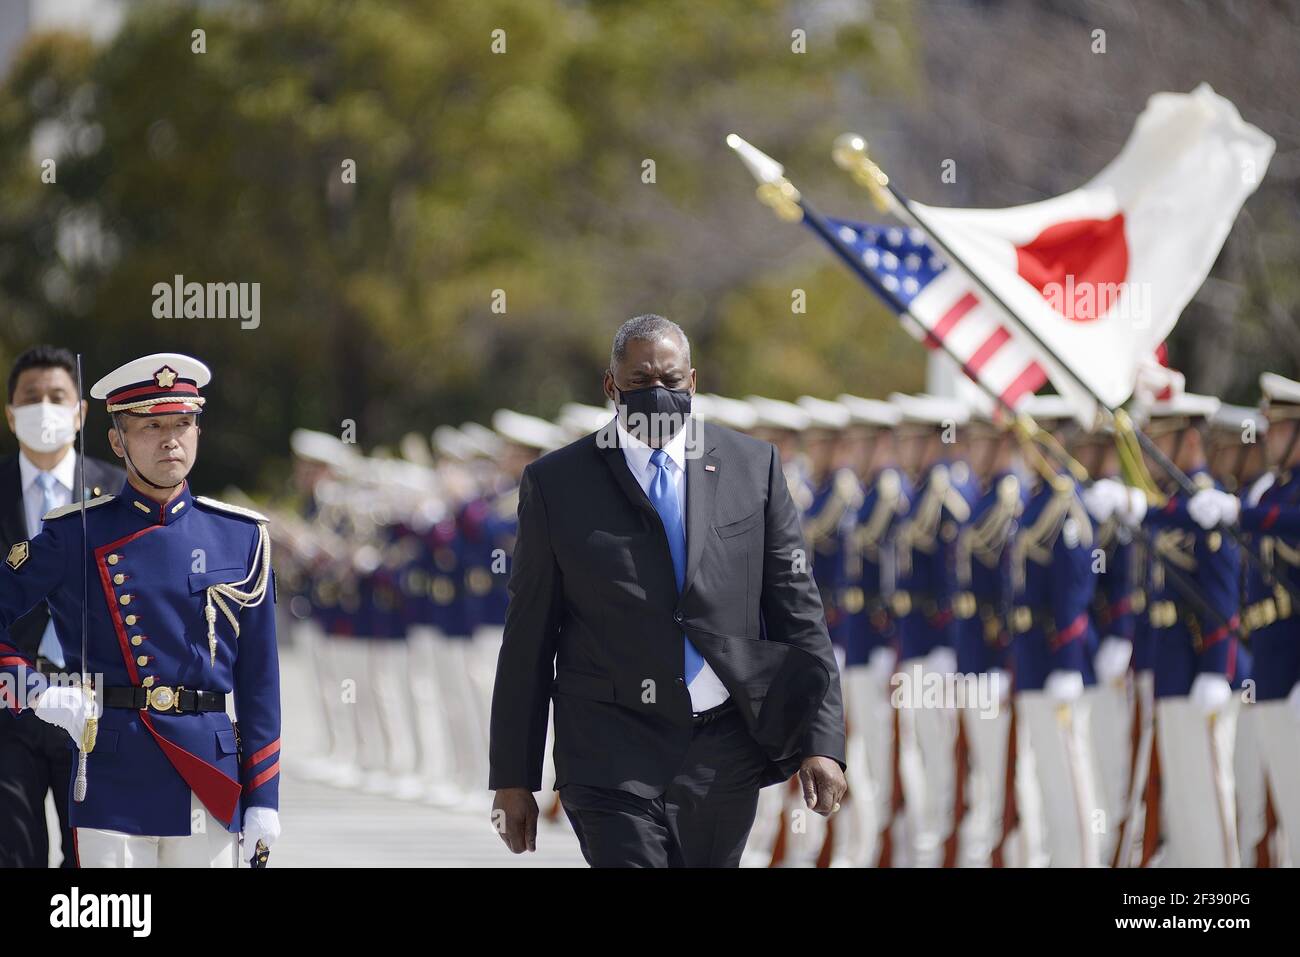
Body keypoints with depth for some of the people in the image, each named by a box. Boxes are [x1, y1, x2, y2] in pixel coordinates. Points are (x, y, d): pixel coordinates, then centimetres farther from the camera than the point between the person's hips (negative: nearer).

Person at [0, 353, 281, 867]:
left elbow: (259, 676, 9)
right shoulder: (72, 536, 2)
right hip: (112, 776, -2)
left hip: (213, 781, 2)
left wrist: (263, 798, 5)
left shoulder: (241, 536, 9)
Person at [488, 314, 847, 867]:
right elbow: (528, 639, 5)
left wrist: (822, 741, -3)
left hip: (726, 755, 2)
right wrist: (513, 778, 3)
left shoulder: (753, 467, 6)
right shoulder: (556, 483, 2)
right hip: (614, 757, -2)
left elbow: (798, 612, 6)